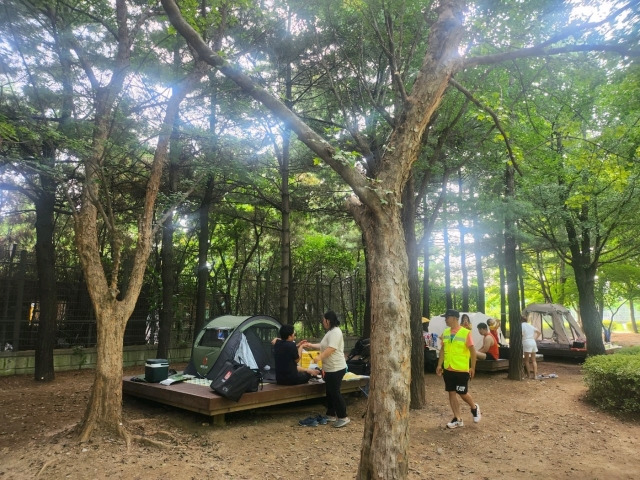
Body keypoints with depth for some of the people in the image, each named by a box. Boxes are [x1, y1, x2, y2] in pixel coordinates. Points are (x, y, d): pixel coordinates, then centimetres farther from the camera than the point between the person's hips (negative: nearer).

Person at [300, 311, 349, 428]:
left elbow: (331, 348, -27)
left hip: (336, 369, -11)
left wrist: (319, 357, -29)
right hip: (330, 368, 11)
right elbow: (322, 346, 25)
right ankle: (331, 415, 26)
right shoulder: (330, 332, 16)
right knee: (330, 392, 16)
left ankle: (343, 417, 3)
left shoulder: (335, 332, -17)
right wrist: (309, 345, 24)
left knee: (335, 393, -6)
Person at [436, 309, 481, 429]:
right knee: (451, 393, 7)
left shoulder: (466, 332, -12)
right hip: (448, 369, 5)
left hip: (462, 369, -5)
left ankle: (474, 408, 34)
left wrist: (473, 367, -9)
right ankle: (458, 419, 18)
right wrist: (439, 365, 5)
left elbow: (472, 350, -8)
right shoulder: (445, 332, 4)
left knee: (462, 393, 3)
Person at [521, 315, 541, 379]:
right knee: (533, 360, 9)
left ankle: (528, 375, 4)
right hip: (533, 342, 7)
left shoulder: (522, 325, -4)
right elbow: (538, 332, 24)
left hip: (527, 342, -7)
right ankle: (535, 375, 4)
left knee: (526, 360, 2)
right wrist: (535, 339, 21)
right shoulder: (530, 325, 18)